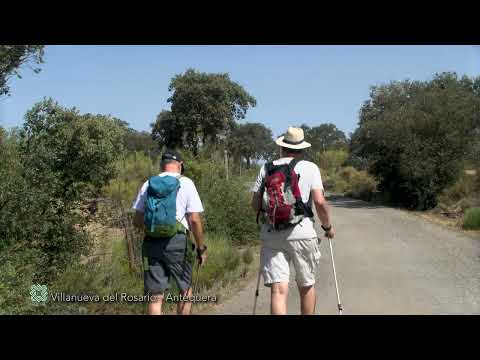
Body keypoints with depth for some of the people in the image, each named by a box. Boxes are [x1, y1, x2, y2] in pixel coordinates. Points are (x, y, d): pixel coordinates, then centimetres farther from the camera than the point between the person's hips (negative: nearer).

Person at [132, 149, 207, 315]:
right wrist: (201, 248, 4)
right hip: (178, 242, -2)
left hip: (151, 243, 3)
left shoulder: (148, 184, 9)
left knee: (155, 297, 5)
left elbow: (137, 221, 10)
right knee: (186, 290, 16)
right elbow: (194, 220, -5)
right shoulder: (186, 183, 1)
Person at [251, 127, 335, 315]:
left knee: (278, 289, -3)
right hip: (302, 233, -1)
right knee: (306, 286, 17)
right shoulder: (310, 168, 3)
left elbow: (255, 204, 7)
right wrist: (328, 226, 9)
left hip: (271, 235, 1)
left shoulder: (267, 168, 8)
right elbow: (320, 202, -7)